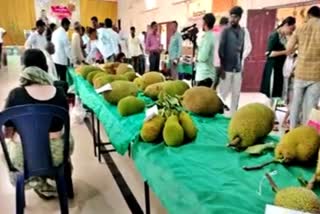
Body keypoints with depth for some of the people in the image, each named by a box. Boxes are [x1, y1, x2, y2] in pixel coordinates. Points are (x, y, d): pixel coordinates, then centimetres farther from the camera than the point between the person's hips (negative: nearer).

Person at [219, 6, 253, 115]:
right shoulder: (226, 31, -4)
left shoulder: (244, 32, 7)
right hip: (226, 68, -4)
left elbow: (248, 47, 15)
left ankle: (233, 113, 19)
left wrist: (241, 59, 6)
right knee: (223, 92, -2)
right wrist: (221, 67, -11)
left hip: (238, 68, 4)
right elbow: (220, 49, -7)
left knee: (236, 93, 9)